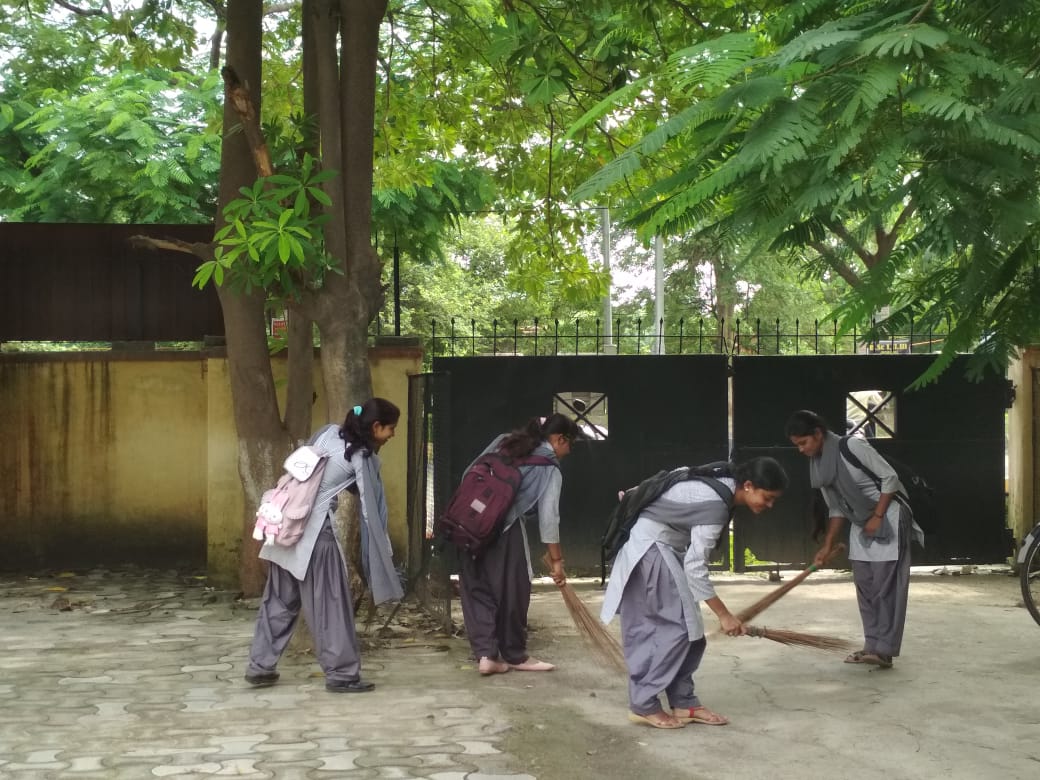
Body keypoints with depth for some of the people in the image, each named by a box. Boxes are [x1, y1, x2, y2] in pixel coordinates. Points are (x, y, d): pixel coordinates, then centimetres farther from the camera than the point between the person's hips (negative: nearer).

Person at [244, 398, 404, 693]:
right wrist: (384, 553, -4)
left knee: (279, 600, 16)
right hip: (315, 533, -7)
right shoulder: (361, 457, -8)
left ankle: (260, 666, 21)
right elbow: (370, 509, -8)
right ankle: (342, 674, 9)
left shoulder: (328, 432, 9)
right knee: (330, 604, 3)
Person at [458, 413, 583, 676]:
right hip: (506, 530, -6)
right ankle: (514, 656, 22)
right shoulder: (549, 469, 0)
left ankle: (485, 654, 4)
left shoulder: (504, 442, 15)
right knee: (512, 592, 9)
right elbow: (548, 517, -5)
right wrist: (556, 560, 0)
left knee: (477, 589, 10)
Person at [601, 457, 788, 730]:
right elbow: (695, 567, -28)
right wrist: (724, 614, -25)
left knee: (688, 629, 7)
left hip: (662, 549, 10)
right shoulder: (716, 505, -27)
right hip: (651, 550, -10)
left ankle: (683, 703, 10)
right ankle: (643, 705, -6)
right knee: (675, 627, -11)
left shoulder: (720, 486, 1)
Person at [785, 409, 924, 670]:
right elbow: (836, 508, 10)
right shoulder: (817, 465, 3)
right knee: (864, 585, 7)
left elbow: (890, 477, -17)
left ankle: (884, 650, -12)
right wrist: (827, 545, 6)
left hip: (888, 516, -8)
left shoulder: (852, 446, -20)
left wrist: (877, 517, -18)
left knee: (885, 585, -10)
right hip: (861, 524, 8)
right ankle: (872, 646, 12)